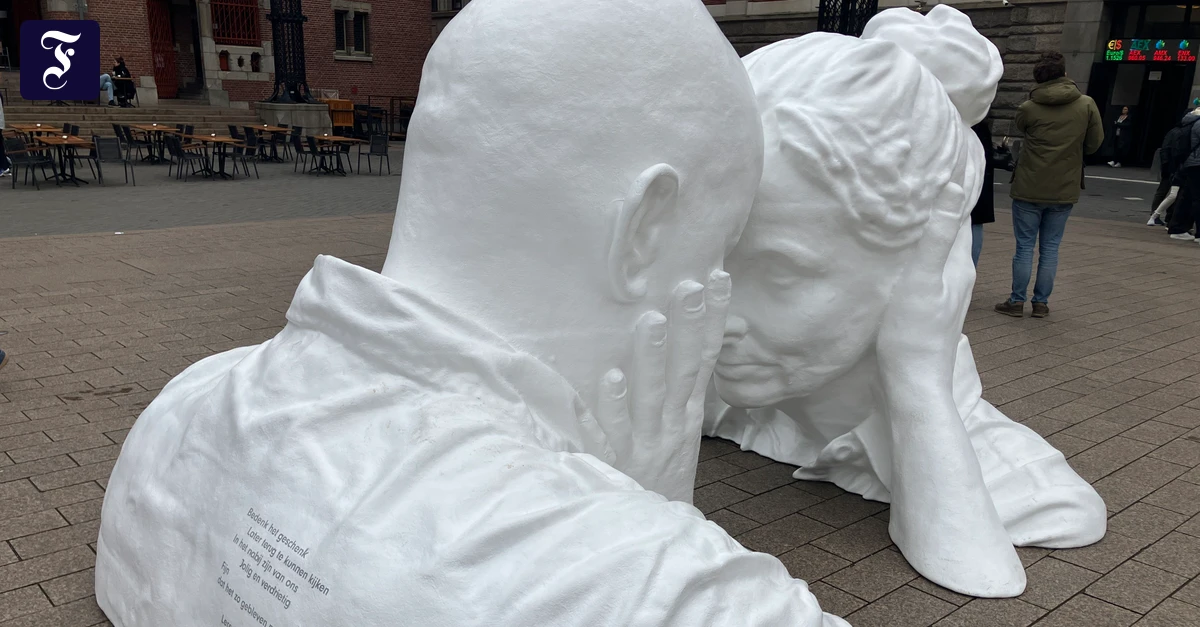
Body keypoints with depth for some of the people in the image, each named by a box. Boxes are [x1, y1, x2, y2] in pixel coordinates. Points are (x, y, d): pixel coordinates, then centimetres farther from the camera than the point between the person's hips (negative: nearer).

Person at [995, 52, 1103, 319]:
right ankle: (1041, 302, 14)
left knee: (1025, 247, 5)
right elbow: (1094, 144, 2)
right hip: (1065, 190, 2)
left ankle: (1017, 301, 9)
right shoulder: (1087, 105, -4)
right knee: (1050, 248, 10)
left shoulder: (1028, 108, -9)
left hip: (1029, 189, -2)